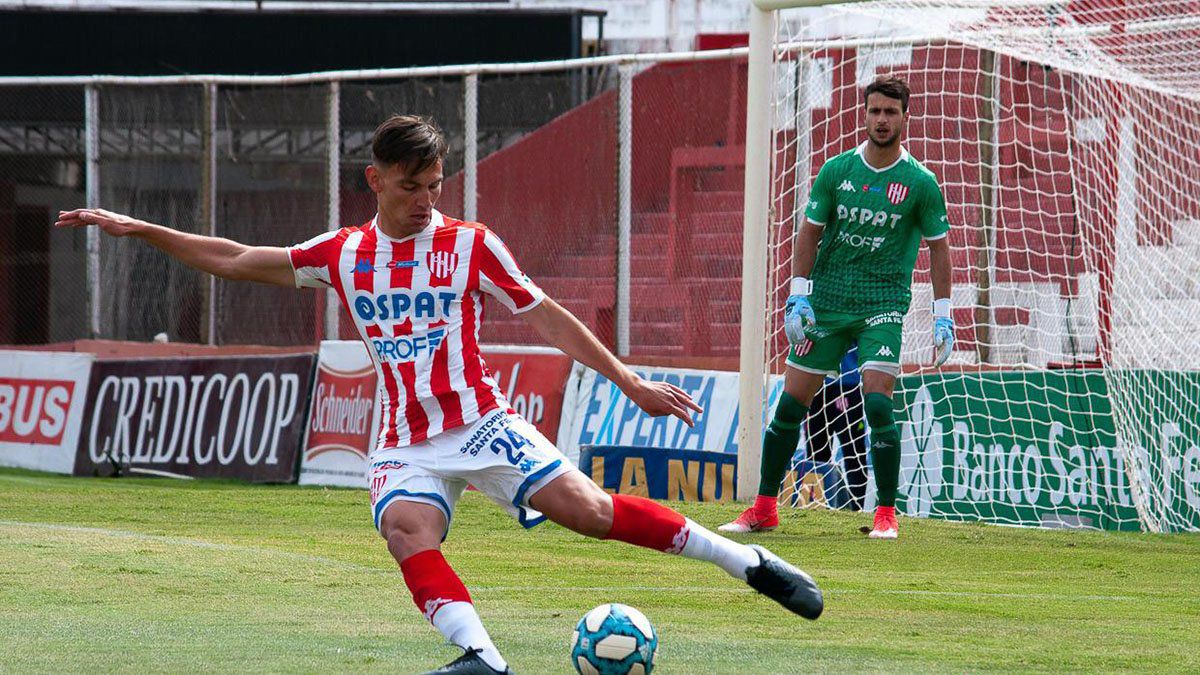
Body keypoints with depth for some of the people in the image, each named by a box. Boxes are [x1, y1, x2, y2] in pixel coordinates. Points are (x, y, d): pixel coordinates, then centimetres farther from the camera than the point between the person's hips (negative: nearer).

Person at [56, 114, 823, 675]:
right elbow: (234, 260, 15)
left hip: (482, 425, -2)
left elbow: (545, 314, 3)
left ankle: (748, 560, -6)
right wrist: (138, 230, 11)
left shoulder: (470, 246, -1)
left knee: (586, 508, -17)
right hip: (407, 446, 2)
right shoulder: (344, 254, 7)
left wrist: (630, 381, -1)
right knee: (407, 528, -30)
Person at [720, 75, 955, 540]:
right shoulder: (836, 171, 1)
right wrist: (797, 297, -3)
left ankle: (886, 514, -7)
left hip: (883, 305, -3)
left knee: (877, 402, -18)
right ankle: (764, 509, 13)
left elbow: (938, 248, 2)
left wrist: (943, 317, -2)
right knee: (791, 403, 3)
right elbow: (809, 233, 6)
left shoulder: (920, 183, -4)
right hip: (826, 301, 3)